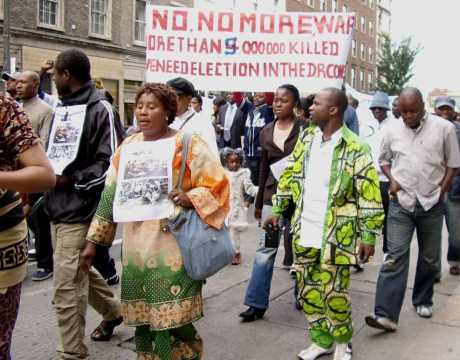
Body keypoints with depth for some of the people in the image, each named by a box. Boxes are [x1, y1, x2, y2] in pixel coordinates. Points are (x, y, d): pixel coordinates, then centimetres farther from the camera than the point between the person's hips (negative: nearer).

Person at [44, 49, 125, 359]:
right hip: (58, 209, 9)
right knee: (78, 271, 22)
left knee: (66, 286, -4)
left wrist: (70, 180, -16)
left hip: (79, 212, -9)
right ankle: (112, 310, 46)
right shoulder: (62, 108, 13)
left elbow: (112, 164, -15)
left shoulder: (101, 110, -11)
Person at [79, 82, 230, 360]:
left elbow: (217, 185, -4)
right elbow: (110, 195, 13)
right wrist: (93, 241, 11)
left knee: (173, 323, -5)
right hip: (137, 249, 5)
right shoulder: (128, 147, 11)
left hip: (174, 249, -4)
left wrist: (190, 198, -22)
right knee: (144, 321, 9)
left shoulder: (189, 145, -3)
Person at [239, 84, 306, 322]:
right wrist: (258, 202, 16)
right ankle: (256, 303, 2)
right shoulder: (266, 132, 8)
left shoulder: (304, 129, -5)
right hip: (273, 194, 3)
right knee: (265, 248, -1)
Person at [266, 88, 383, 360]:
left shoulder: (355, 148, -12)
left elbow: (369, 195, -11)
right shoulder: (306, 138, 6)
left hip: (336, 235, -5)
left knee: (335, 293, 6)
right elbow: (290, 175, 14)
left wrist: (369, 236, -12)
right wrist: (277, 210, 13)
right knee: (308, 290, 13)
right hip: (304, 233, 5)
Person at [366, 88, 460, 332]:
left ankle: (422, 301, 35)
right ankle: (386, 315, -10)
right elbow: (384, 160, 15)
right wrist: (392, 180, -2)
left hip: (431, 204, 0)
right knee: (395, 257, -7)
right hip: (401, 202, 0)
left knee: (429, 258, 13)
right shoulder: (392, 130, 2)